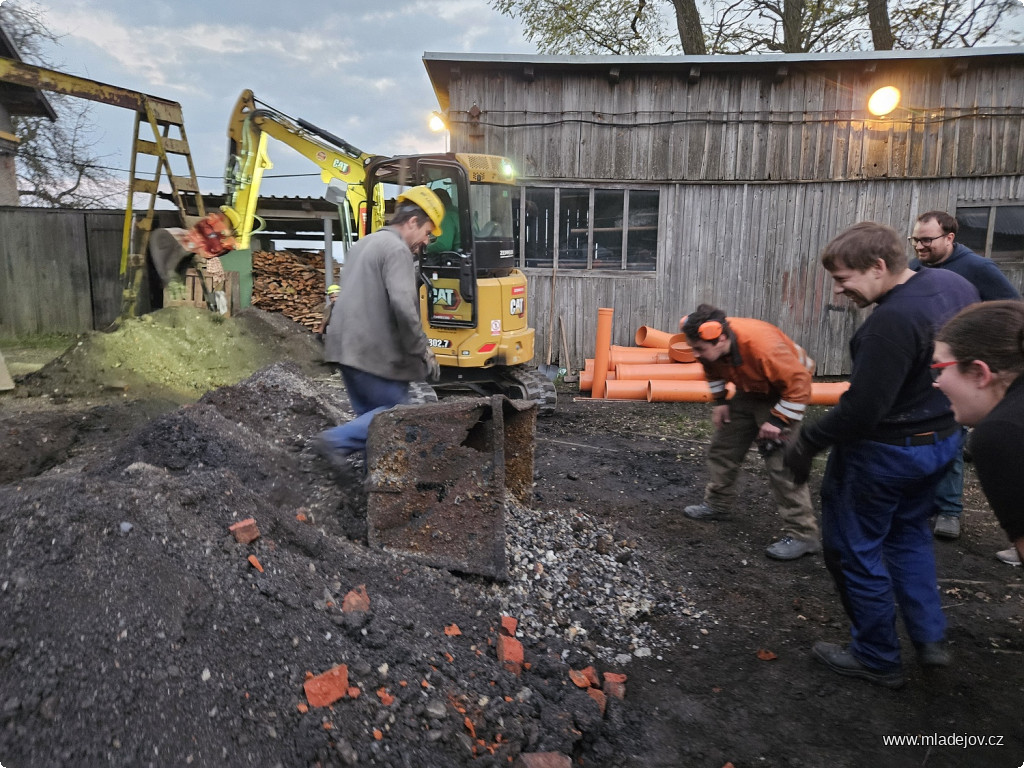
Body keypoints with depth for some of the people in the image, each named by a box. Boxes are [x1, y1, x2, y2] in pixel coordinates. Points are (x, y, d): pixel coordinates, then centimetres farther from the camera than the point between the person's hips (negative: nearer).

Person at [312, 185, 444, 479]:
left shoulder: (364, 244, 19)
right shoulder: (397, 249, -13)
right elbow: (403, 306, -26)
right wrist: (423, 352, -15)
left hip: (350, 349, 10)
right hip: (376, 354, -10)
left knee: (370, 415, 14)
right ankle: (338, 440, -9)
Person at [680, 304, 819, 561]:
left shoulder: (763, 346, -41)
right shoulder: (710, 344, -19)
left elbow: (798, 384, -31)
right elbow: (713, 370, 7)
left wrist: (777, 421, -28)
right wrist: (719, 402, 4)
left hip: (783, 393, -7)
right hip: (749, 392, 7)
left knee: (781, 461, -17)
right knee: (724, 445, 12)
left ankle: (802, 535, -10)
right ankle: (718, 502, 32)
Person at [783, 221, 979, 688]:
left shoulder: (891, 322, -30)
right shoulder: (956, 285, -1)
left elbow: (862, 410, -30)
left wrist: (807, 442, -17)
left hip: (884, 452, -9)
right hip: (944, 438, 9)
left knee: (855, 549, 10)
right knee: (908, 532, 30)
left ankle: (878, 659, 26)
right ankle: (930, 638, 34)